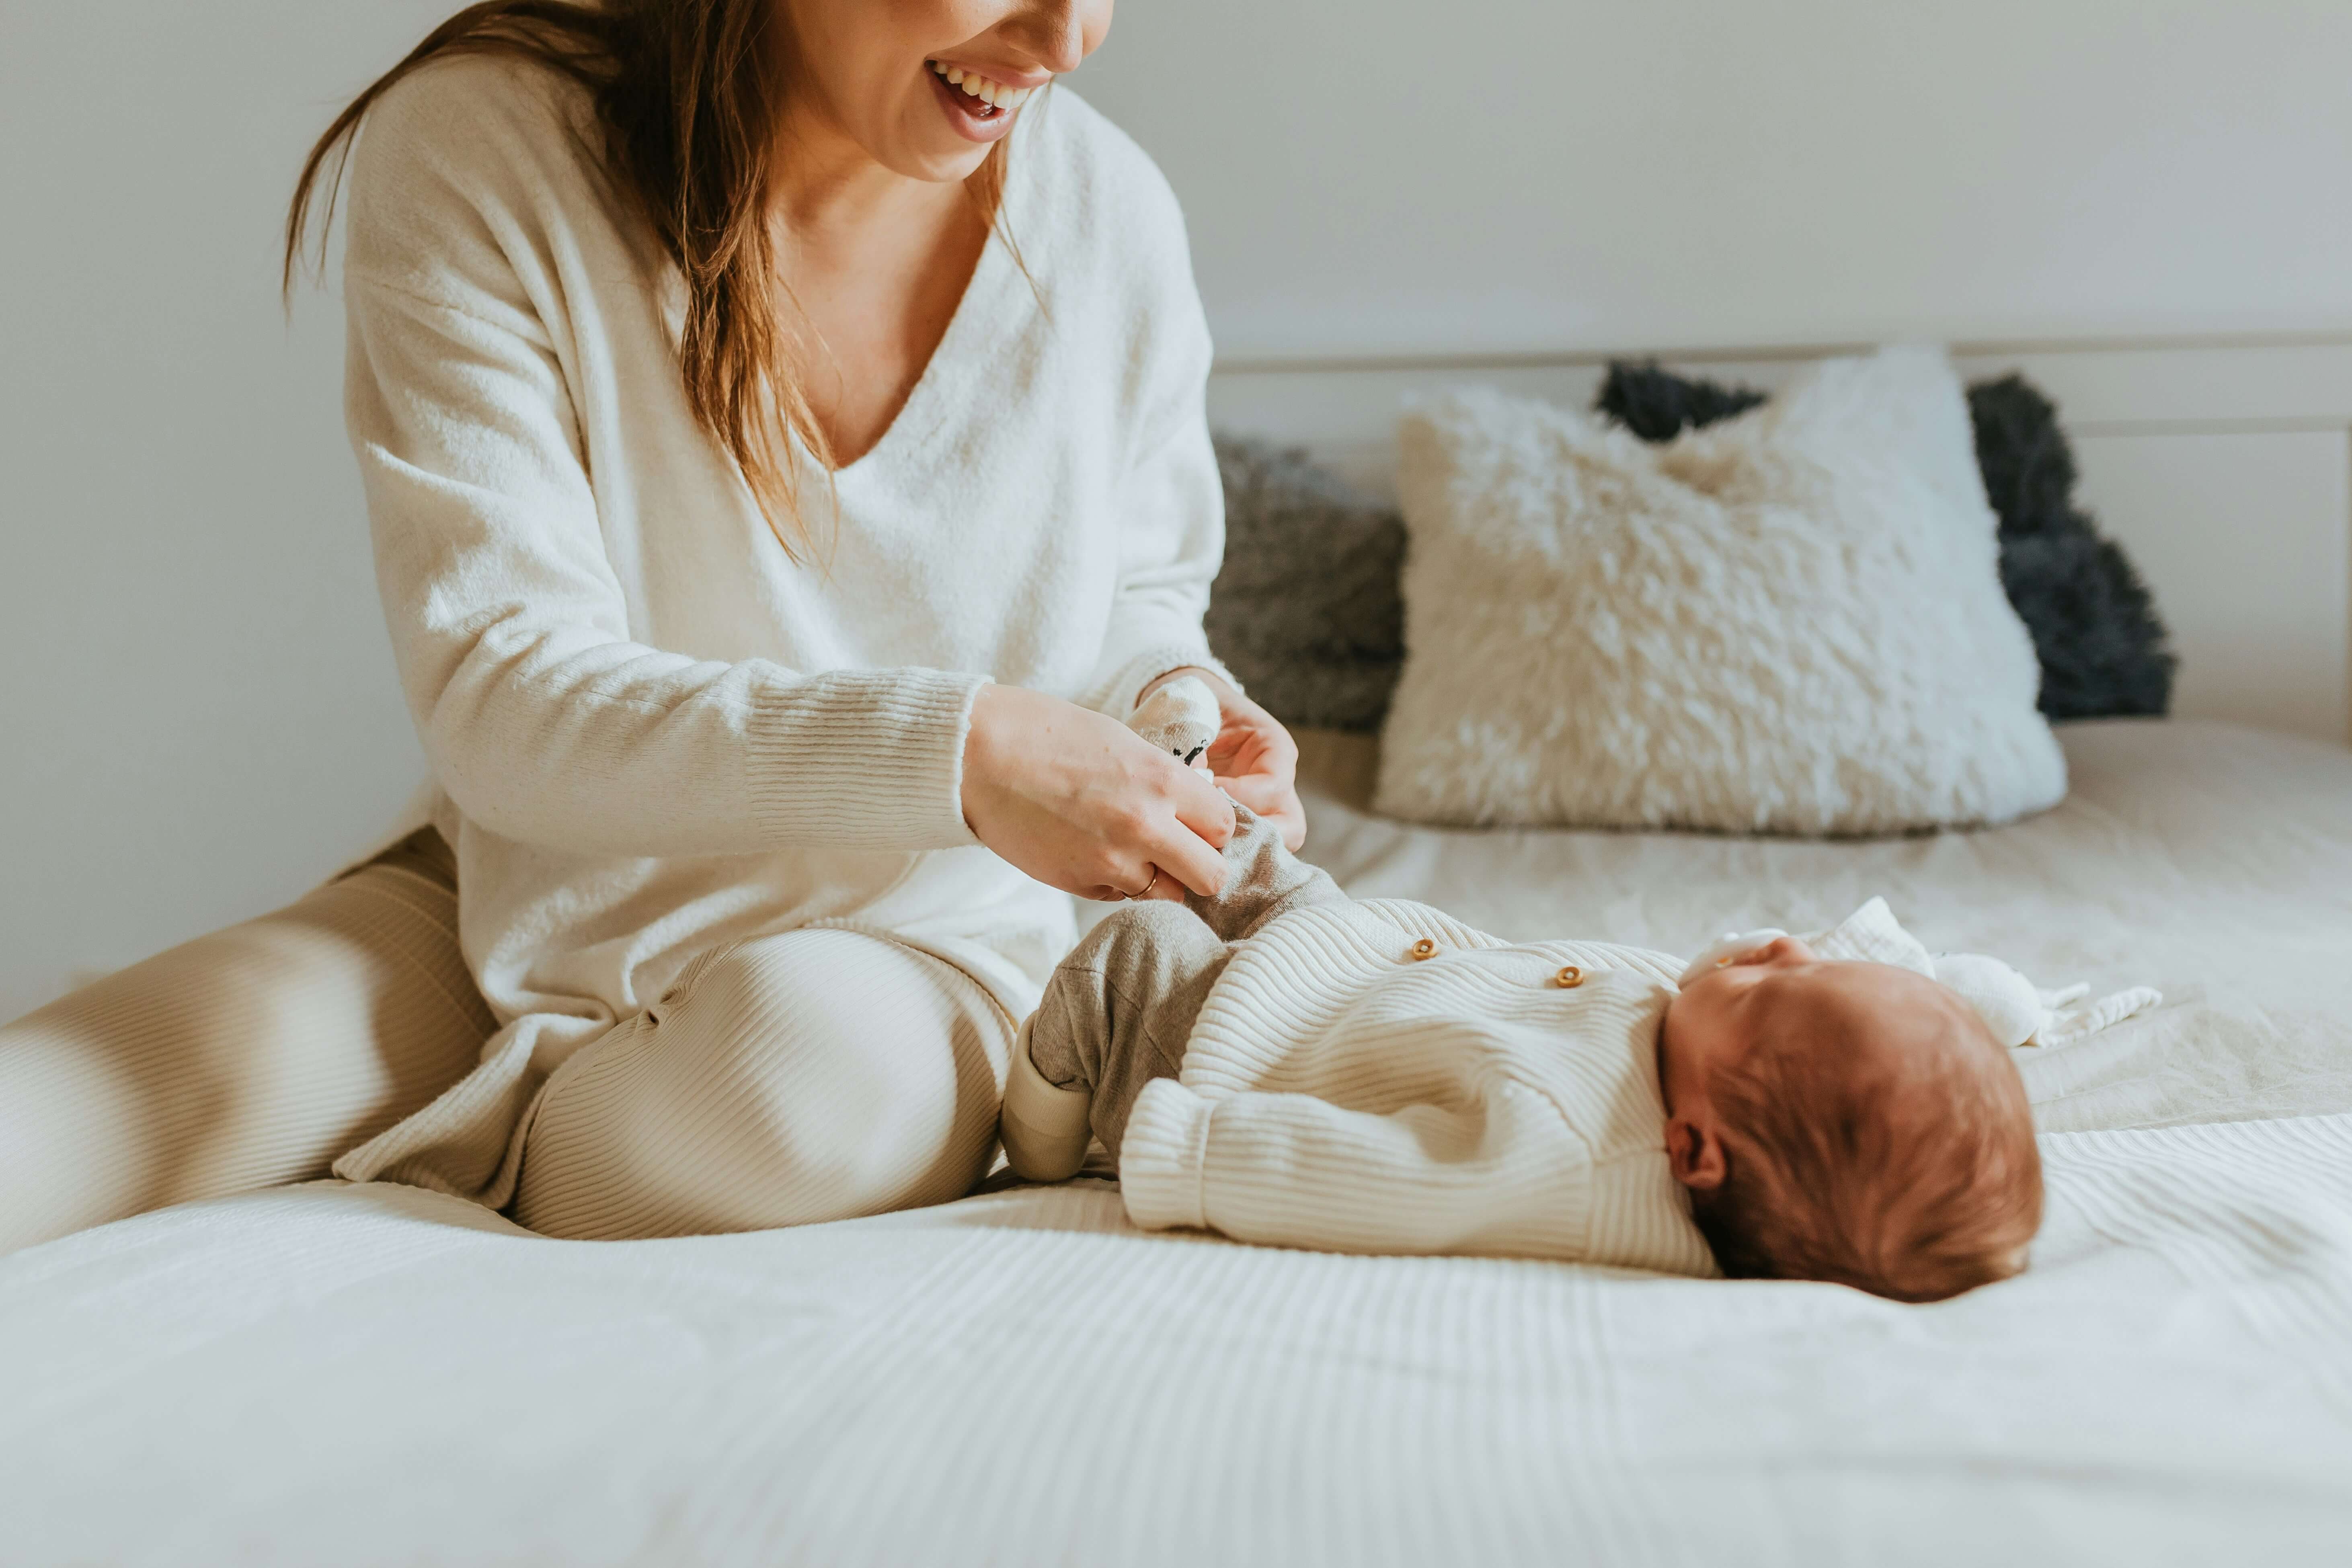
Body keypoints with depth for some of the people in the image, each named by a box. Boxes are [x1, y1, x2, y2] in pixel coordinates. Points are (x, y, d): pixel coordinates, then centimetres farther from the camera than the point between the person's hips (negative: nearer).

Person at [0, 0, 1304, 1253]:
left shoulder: (1109, 210, -9)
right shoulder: (476, 152, -17)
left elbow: (1138, 591, 10)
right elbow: (499, 705, -24)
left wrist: (1165, 694, -15)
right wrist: (952, 749, -36)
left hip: (912, 951, 3)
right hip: (533, 910, -2)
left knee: (812, 1062, -34)